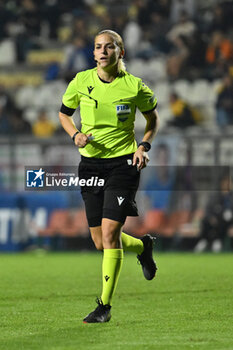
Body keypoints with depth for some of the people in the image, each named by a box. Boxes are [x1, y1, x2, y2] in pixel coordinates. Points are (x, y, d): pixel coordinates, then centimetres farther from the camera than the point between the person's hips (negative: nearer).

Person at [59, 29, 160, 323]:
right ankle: (143, 246, 39)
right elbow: (64, 113, 15)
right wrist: (75, 135, -5)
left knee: (109, 233, -15)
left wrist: (144, 146, -4)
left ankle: (105, 305, -7)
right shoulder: (81, 81, -1)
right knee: (100, 242, 5)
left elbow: (152, 118, 11)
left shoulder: (134, 86, -6)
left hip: (123, 163, -3)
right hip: (91, 163, 4)